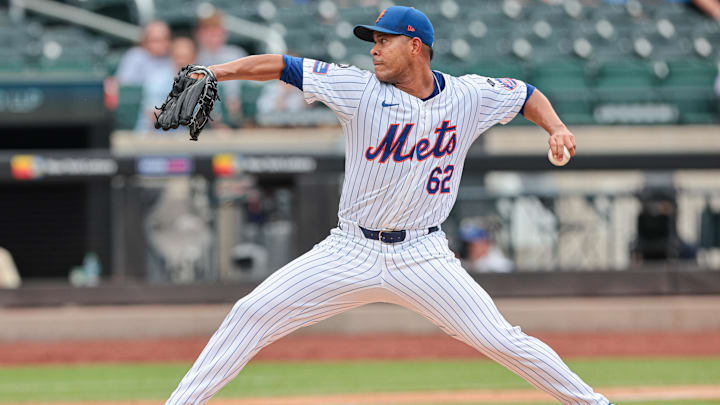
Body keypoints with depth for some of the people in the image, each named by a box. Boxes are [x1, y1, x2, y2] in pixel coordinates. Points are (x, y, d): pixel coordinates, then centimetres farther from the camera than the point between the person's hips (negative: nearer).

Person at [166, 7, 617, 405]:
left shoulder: (469, 96, -1)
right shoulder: (360, 89, -6)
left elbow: (527, 95, 15)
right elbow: (281, 66, -12)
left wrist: (557, 128, -4)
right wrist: (212, 72, -23)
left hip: (423, 256, -1)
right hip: (351, 253, 1)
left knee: (499, 339, -8)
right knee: (252, 314, -8)